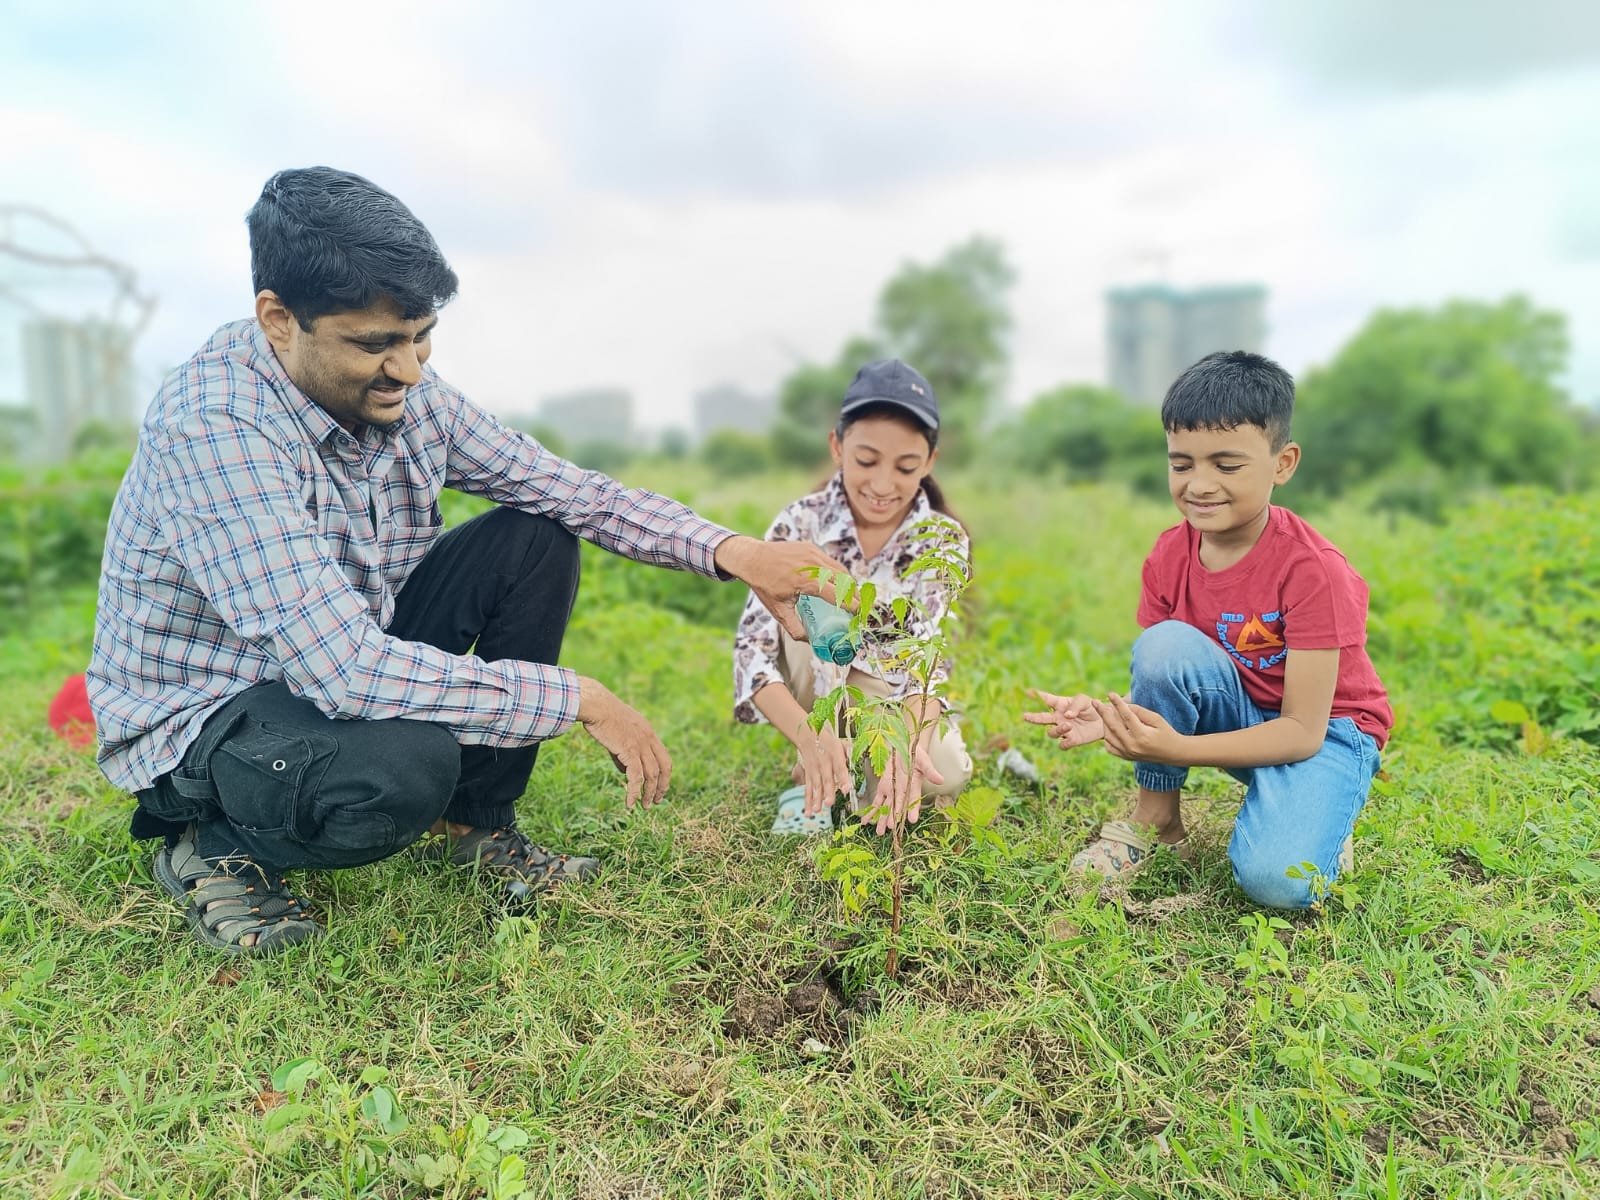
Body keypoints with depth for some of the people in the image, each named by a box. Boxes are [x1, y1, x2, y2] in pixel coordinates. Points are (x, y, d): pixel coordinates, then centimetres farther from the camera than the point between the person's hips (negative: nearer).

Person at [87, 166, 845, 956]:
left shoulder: (405, 389, -10)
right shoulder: (214, 429, -32)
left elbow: (569, 489, -5)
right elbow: (342, 669, -39)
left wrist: (728, 550, -19)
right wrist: (578, 700, -34)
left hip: (346, 660, 7)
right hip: (205, 717, -7)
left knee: (536, 542, -6)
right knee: (406, 764, -37)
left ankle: (477, 824, 5)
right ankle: (217, 847, -2)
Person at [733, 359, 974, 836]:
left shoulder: (943, 541, -18)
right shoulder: (801, 523, -23)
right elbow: (752, 645, -32)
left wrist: (909, 738, -50)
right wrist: (808, 733, -50)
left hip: (890, 694, 1)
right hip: (812, 683, 0)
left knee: (943, 774, -30)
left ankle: (862, 774, 3)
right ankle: (810, 780, -17)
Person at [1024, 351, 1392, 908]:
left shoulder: (1313, 569, -24)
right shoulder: (1169, 556, -9)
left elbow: (1302, 731, -26)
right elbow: (1158, 681, -7)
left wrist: (1176, 748, -40)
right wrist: (1111, 717, -31)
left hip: (1323, 731, -4)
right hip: (1238, 716, 5)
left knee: (1278, 880, -32)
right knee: (1165, 644, -27)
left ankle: (1319, 822, 5)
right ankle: (1155, 821, -9)